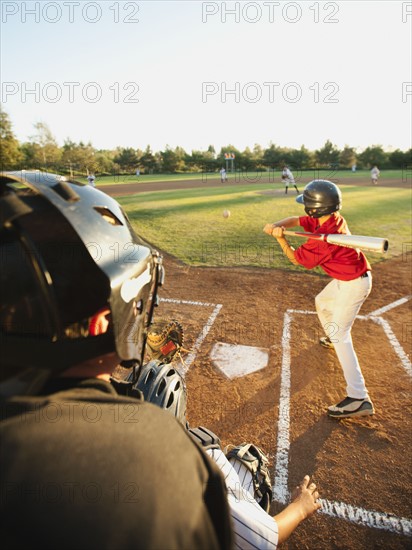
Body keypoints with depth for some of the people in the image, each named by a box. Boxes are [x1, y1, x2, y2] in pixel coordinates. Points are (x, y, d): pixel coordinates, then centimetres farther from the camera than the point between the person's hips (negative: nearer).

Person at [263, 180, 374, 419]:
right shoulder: (334, 218, -5)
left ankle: (359, 399, -11)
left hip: (352, 284, -10)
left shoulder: (321, 240, -31)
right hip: (347, 277, 10)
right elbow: (296, 220, 0)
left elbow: (295, 258, -15)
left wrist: (280, 237, -14)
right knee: (322, 302, 30)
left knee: (340, 335, -11)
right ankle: (332, 338, 56)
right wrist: (278, 225, -18)